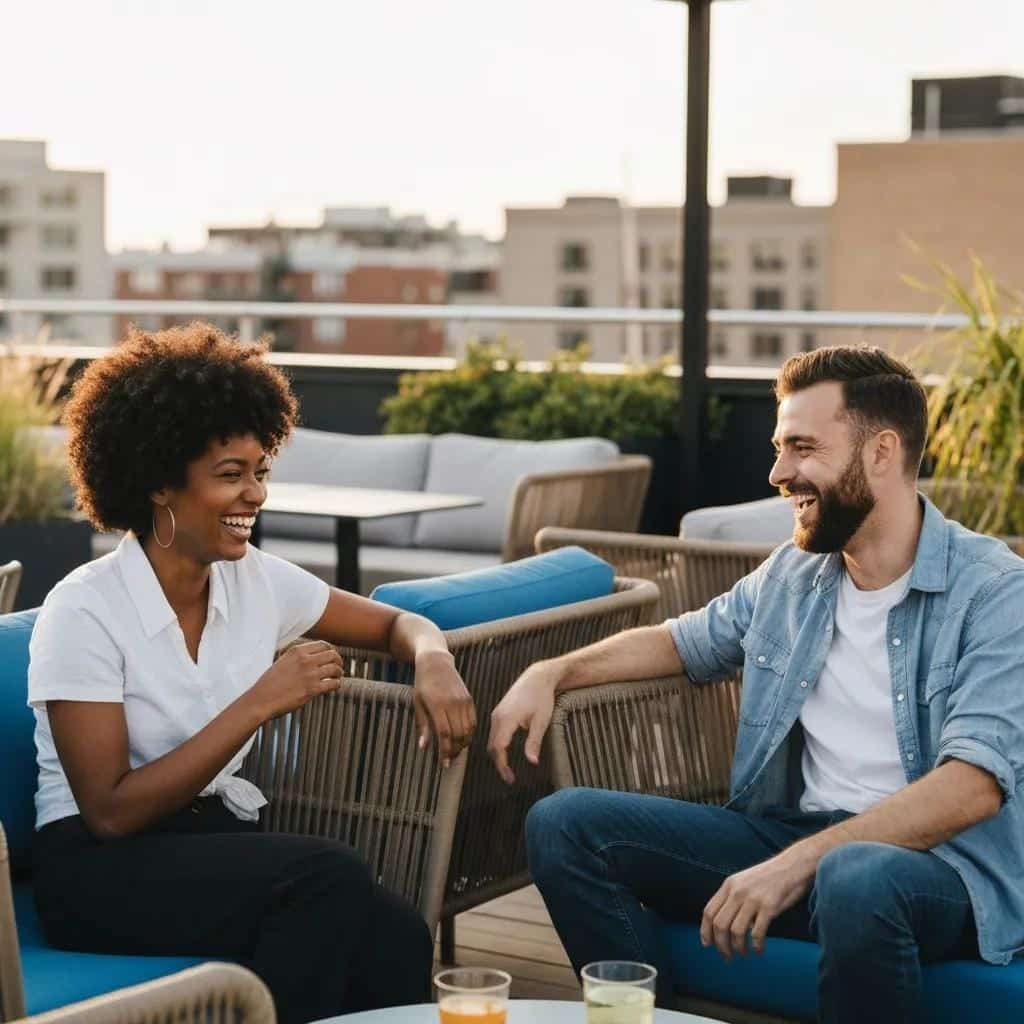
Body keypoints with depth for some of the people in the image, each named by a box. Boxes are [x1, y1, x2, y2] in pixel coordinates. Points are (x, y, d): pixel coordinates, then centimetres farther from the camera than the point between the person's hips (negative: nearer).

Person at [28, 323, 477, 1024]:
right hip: (100, 865, -5)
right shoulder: (84, 611, -13)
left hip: (219, 836, 5)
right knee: (331, 876, -32)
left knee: (397, 938, -27)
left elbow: (396, 624, 18)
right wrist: (261, 703, -21)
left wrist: (434, 661, -7)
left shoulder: (257, 583, 3)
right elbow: (110, 812, -17)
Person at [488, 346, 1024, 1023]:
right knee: (563, 823, -7)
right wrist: (553, 673, 11)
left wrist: (797, 863, -30)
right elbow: (684, 641, 29)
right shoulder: (792, 574, 11)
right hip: (795, 833, 6)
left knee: (858, 879, -42)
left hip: (938, 862, -6)